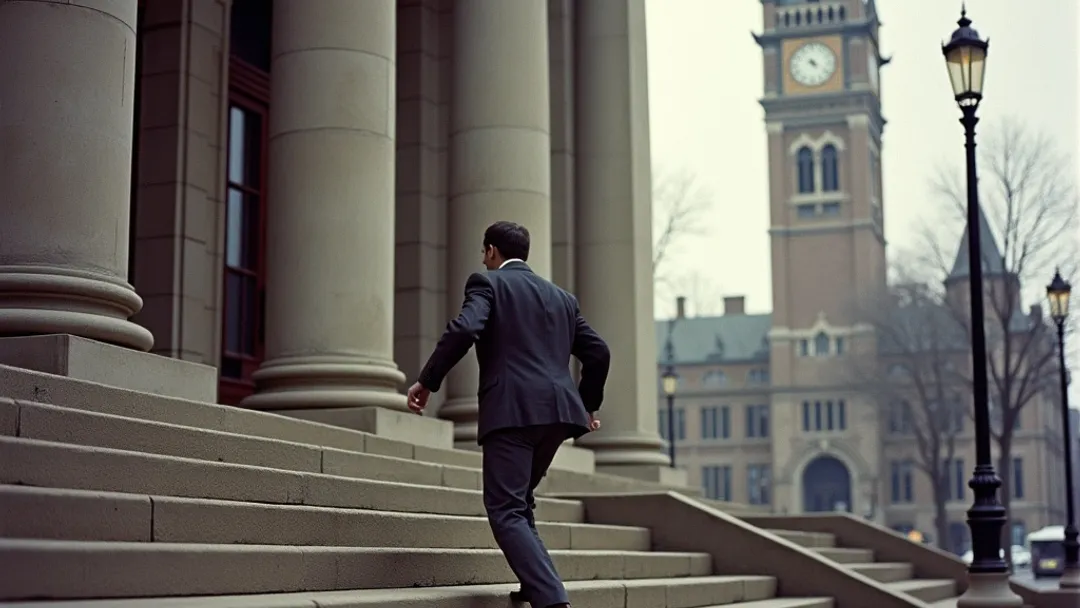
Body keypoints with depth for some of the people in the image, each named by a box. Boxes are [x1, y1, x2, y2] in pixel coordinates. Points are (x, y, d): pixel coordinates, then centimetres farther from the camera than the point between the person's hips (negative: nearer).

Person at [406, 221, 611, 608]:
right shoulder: (562, 297, 23)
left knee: (506, 511, -7)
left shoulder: (487, 283, 5)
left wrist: (427, 381, -7)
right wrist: (587, 405, 32)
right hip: (557, 411, 7)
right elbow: (597, 352, 19)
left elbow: (464, 329, -14)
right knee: (518, 502, 24)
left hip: (511, 411, -7)